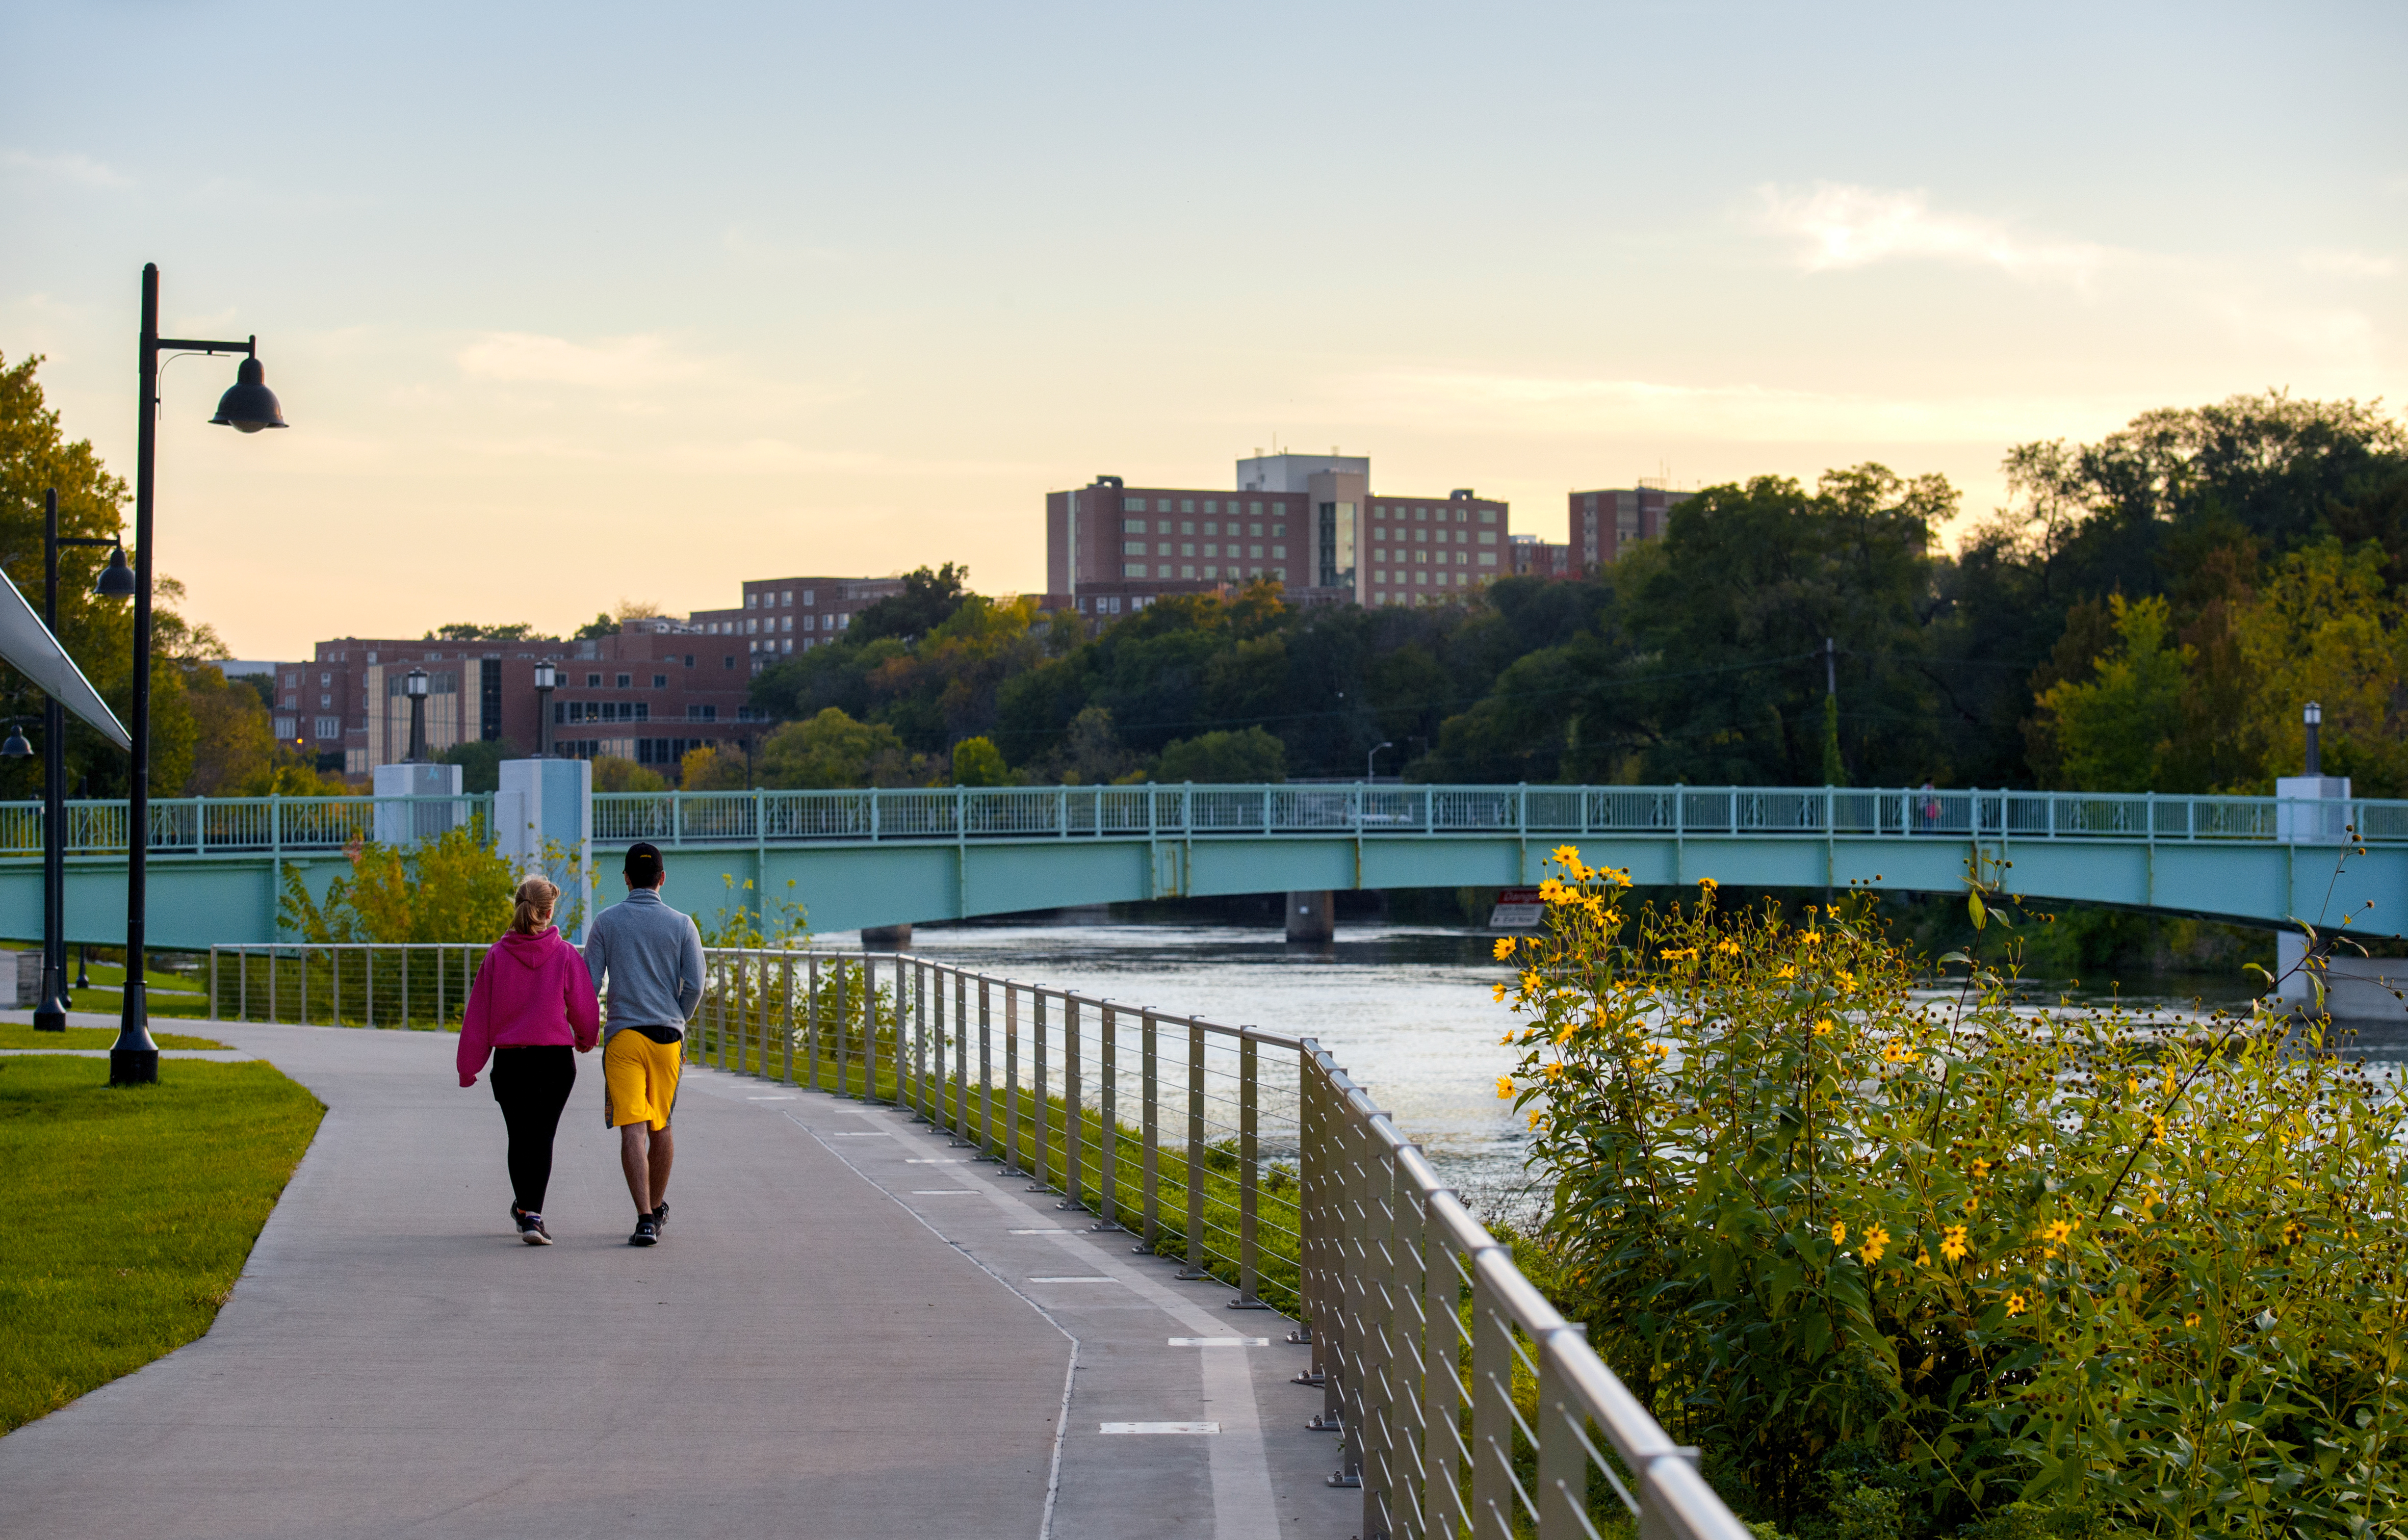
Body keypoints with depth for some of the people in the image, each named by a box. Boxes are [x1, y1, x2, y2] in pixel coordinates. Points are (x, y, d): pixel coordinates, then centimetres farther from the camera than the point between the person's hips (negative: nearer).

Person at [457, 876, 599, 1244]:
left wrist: (468, 1069, 7)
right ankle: (532, 1214, -11)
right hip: (556, 1059, -1)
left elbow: (478, 1016, 0)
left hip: (509, 1060, 1)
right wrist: (585, 1040, 21)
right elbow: (584, 1007, -1)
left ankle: (525, 1208, 28)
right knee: (542, 1138, 4)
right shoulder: (565, 955, -6)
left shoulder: (497, 956, -3)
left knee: (519, 1138, 17)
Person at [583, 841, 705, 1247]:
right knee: (661, 1128, 17)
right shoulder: (682, 925, 3)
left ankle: (645, 1219, -18)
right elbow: (695, 985, -2)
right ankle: (658, 1209, 32)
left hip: (623, 1035, -2)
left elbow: (589, 983, 1)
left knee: (633, 1130, -8)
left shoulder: (607, 922, 1)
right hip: (667, 1037, 2)